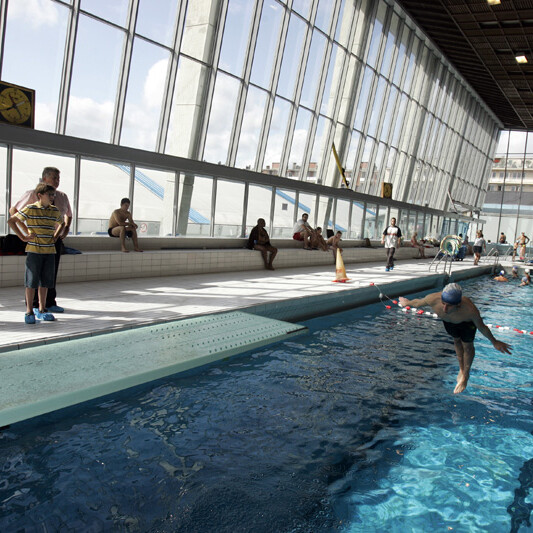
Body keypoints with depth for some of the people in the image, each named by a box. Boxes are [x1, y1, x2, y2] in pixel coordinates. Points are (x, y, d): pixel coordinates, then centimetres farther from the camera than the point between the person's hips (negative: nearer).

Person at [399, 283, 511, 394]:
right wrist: (407, 303, 2)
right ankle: (461, 369, 50)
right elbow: (418, 302, -19)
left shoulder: (470, 310, -47)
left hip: (467, 322, -3)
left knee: (467, 346, 12)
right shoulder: (433, 299, -44)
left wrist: (494, 342, -9)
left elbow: (482, 327, -26)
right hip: (448, 322, 3)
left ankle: (465, 375, 39)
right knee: (456, 340, 24)